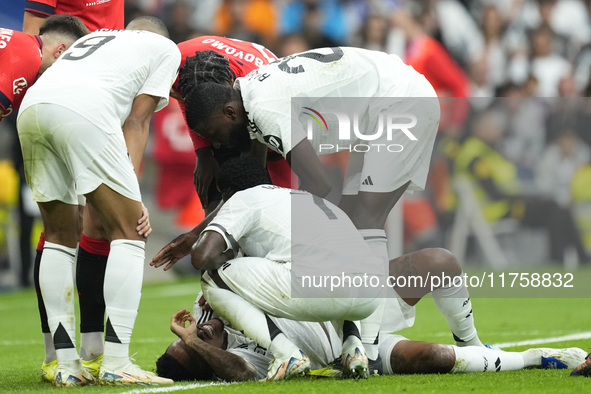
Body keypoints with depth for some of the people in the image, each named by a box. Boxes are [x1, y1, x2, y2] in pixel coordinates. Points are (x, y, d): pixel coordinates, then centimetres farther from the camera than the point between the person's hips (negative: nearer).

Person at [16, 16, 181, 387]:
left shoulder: (96, 38, 40)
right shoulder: (165, 48, 25)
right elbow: (136, 121, 12)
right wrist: (130, 186, 5)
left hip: (32, 107, 6)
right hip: (82, 110, -6)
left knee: (60, 236, 17)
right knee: (129, 232, 2)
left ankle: (66, 364, 13)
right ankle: (115, 362, -7)